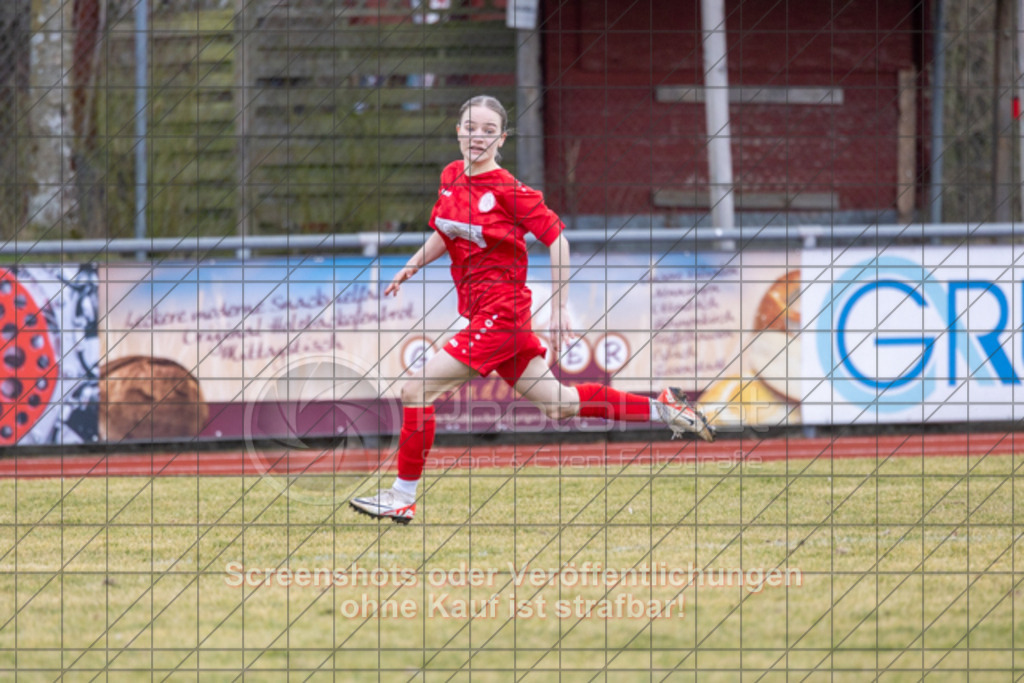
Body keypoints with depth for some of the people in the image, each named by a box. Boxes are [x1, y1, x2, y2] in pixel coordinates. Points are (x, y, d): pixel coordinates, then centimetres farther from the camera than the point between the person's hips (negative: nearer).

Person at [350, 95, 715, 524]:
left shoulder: (509, 191, -14)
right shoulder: (451, 177, 7)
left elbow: (557, 240, -9)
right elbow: (444, 232, 25)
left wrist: (559, 309, -10)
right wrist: (409, 269, 11)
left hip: (500, 313, -8)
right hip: (481, 313, 8)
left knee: (416, 393, -11)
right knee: (557, 405, 14)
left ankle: (403, 498, -1)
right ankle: (663, 410, 24)